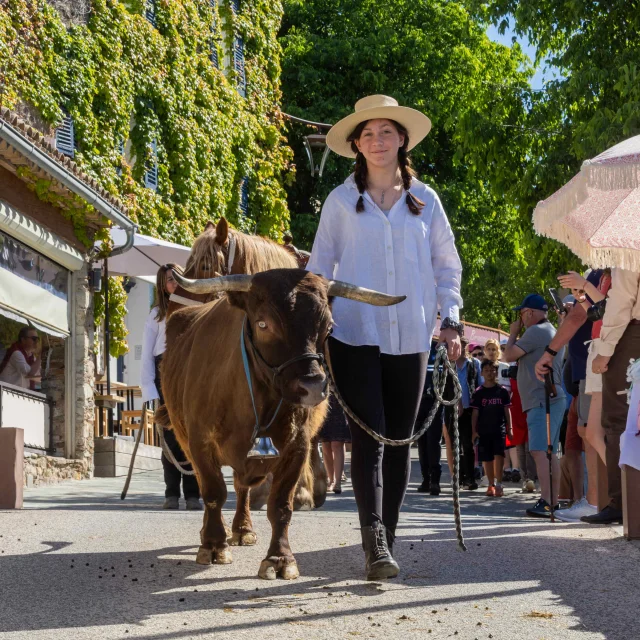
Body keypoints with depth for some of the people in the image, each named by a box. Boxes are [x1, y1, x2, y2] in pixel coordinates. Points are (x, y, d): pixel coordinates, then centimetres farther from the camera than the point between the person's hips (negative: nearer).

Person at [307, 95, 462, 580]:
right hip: (355, 334, -2)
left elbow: (447, 264, 14)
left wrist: (450, 320, 5)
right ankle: (375, 544, -16)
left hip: (410, 337, 2)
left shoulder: (425, 200, 10)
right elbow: (320, 265, 10)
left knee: (400, 439, 5)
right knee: (369, 435, -11)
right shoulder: (341, 201, 6)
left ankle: (387, 538, 14)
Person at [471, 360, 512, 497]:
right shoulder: (479, 392, 4)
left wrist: (509, 428, 3)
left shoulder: (502, 391, 4)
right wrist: (474, 431, -1)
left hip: (499, 428, -1)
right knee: (487, 458, 5)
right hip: (483, 430, 1)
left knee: (499, 455, -14)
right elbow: (475, 413, 5)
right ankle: (491, 485, 14)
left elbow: (507, 410, 7)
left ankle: (498, 484, -10)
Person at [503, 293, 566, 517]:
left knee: (540, 451, -17)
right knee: (550, 453, 11)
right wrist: (519, 333, 25)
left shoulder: (536, 331, -12)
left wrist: (513, 333, 7)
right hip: (552, 399, 11)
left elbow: (509, 355, -8)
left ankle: (546, 502, -25)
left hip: (542, 401, -11)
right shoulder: (553, 332, 22)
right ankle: (553, 501, 12)